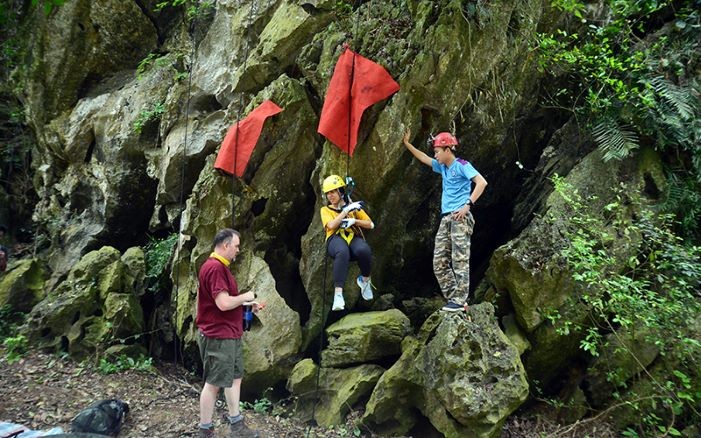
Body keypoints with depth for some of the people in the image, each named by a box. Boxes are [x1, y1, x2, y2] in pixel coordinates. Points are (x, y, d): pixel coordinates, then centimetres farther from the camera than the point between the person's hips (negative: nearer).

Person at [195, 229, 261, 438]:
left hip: (230, 334, 11)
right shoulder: (214, 267, -21)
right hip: (218, 336, -11)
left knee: (234, 378, 16)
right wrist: (245, 297, -12)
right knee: (214, 383, 2)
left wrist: (246, 304, 10)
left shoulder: (220, 267, 14)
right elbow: (224, 303, -27)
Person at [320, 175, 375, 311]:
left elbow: (370, 225, 15)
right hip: (336, 239, -1)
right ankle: (338, 294, -45)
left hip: (354, 238, 1)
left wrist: (354, 221, -2)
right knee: (343, 252, -41)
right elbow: (331, 225, -2)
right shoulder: (325, 209, 20)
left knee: (364, 250, -37)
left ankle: (365, 280, -7)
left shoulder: (354, 206, 23)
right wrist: (346, 210, -6)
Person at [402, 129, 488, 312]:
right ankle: (454, 298, 7)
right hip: (445, 218, 9)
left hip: (460, 217, -8)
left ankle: (459, 301, -10)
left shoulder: (461, 165, -3)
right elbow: (424, 158, 34)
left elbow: (482, 182, -14)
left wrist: (468, 204, -19)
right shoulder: (442, 167, 20)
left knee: (460, 260, -10)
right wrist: (407, 144, 32)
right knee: (439, 263, 3)